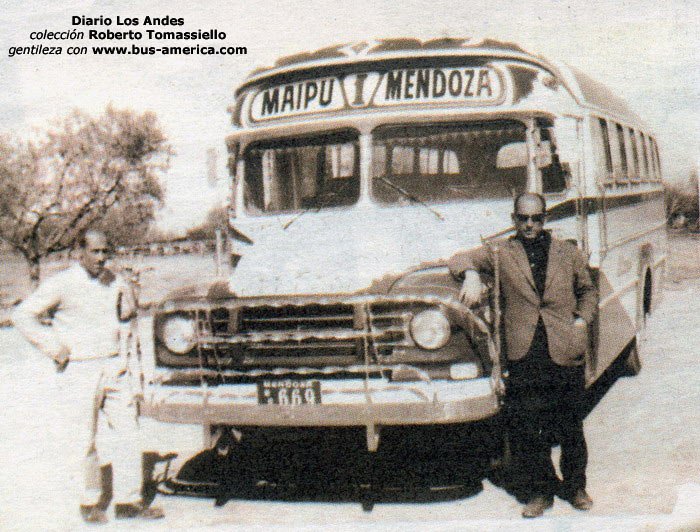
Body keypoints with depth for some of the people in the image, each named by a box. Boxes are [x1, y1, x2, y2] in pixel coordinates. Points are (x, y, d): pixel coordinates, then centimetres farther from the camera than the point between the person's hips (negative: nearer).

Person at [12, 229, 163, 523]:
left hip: (115, 368, 5)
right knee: (85, 440, 2)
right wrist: (55, 348, -11)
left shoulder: (113, 280, 9)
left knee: (127, 433, 3)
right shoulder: (61, 284, -7)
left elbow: (126, 312, 29)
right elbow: (22, 315, -8)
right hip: (80, 372, -5)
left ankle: (128, 501, 10)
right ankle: (89, 503, 16)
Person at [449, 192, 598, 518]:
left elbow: (587, 290, 23)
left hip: (566, 353, 1)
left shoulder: (568, 253, 13)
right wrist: (472, 274, -16)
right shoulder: (501, 253, 8)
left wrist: (582, 320, 6)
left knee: (571, 427, 10)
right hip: (522, 355, -1)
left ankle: (575, 486, 27)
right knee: (526, 429, 1)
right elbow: (459, 260, 6)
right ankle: (539, 491, 15)